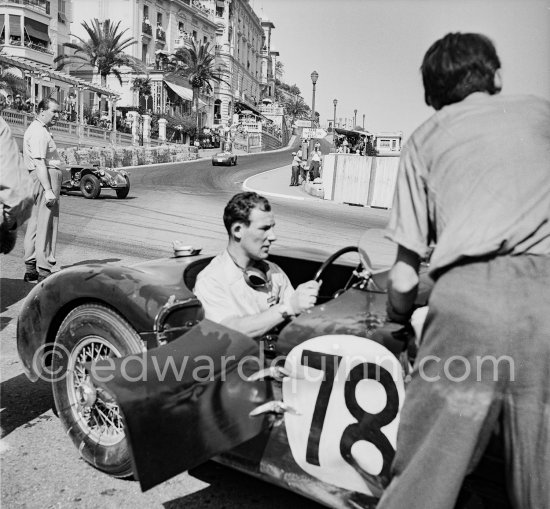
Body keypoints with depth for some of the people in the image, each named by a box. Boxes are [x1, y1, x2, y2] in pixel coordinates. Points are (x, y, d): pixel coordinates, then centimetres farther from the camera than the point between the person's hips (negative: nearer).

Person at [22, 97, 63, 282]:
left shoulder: (40, 129, 21)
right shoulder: (38, 132, -13)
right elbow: (39, 163, -22)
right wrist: (48, 190, -27)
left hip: (43, 178, 11)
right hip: (45, 178, -11)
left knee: (35, 224, 13)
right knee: (46, 225, -9)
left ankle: (30, 269, 22)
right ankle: (44, 271, -6)